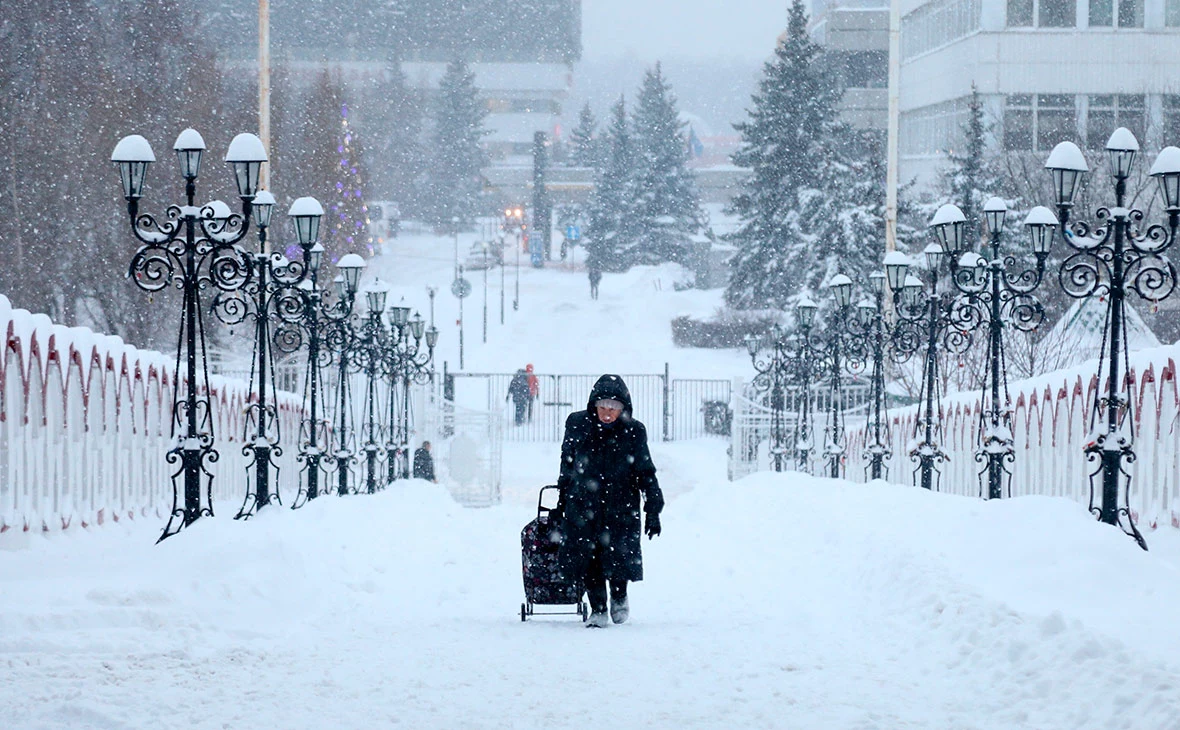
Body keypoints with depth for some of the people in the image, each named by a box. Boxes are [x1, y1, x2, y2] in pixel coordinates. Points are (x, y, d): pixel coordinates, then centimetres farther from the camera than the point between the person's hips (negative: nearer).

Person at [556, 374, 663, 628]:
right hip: (583, 505, 1)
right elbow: (567, 462, 13)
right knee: (588, 559, 0)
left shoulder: (634, 432, -6)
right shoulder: (577, 424, -2)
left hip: (621, 506, -1)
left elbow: (646, 473, 0)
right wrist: (563, 497, 20)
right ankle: (597, 609, 14)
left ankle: (619, 598, 27)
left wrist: (653, 510, -4)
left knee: (618, 557, -2)